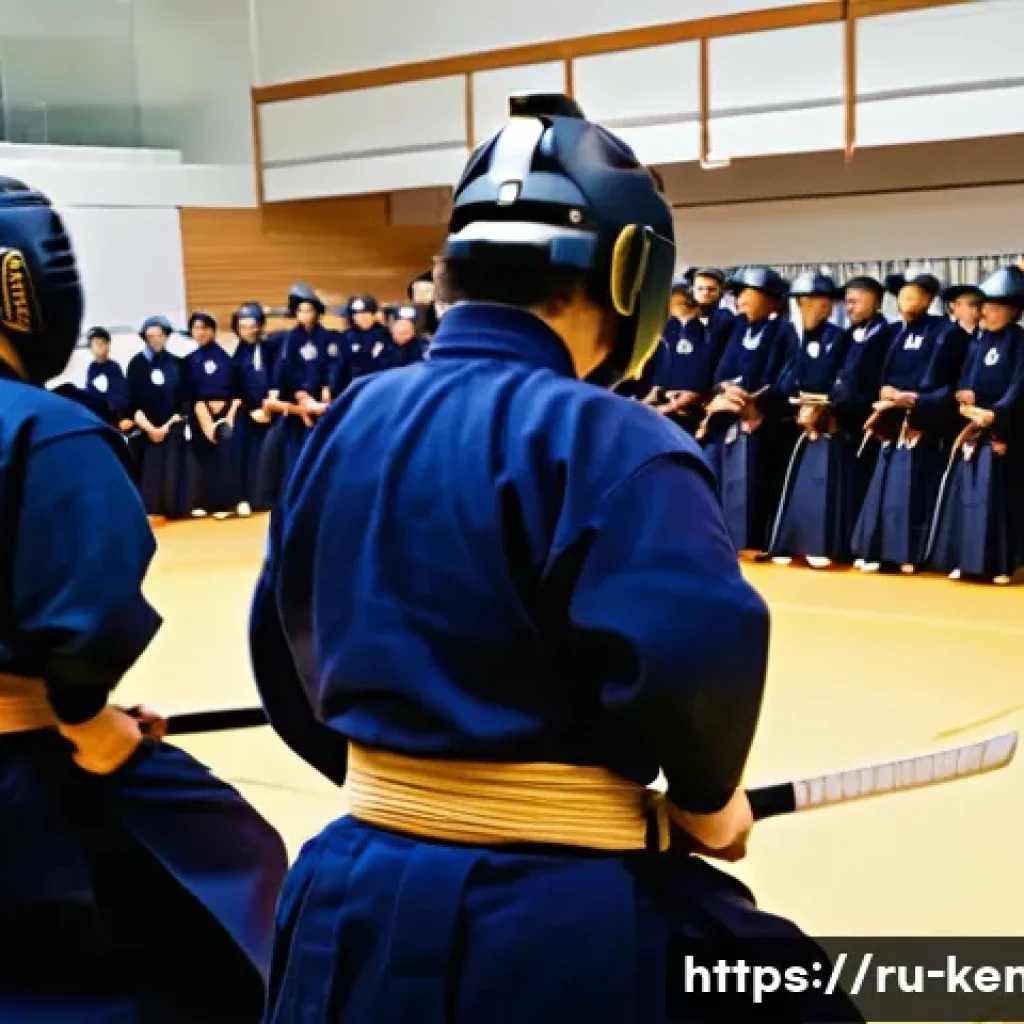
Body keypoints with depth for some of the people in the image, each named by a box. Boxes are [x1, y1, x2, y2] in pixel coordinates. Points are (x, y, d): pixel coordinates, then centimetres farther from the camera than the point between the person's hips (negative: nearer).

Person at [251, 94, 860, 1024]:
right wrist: (706, 794, -5)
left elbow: (289, 657, 12)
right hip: (561, 929, -6)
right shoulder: (603, 439, -15)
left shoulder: (351, 422, 6)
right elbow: (695, 651, -25)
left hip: (360, 890, 7)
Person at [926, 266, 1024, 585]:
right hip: (972, 428, 6)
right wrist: (963, 393, -12)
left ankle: (998, 565, 3)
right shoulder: (978, 341, 12)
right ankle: (966, 560, 12)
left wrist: (994, 414, -21)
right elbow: (965, 379, 10)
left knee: (998, 497, -4)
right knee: (965, 493, 6)